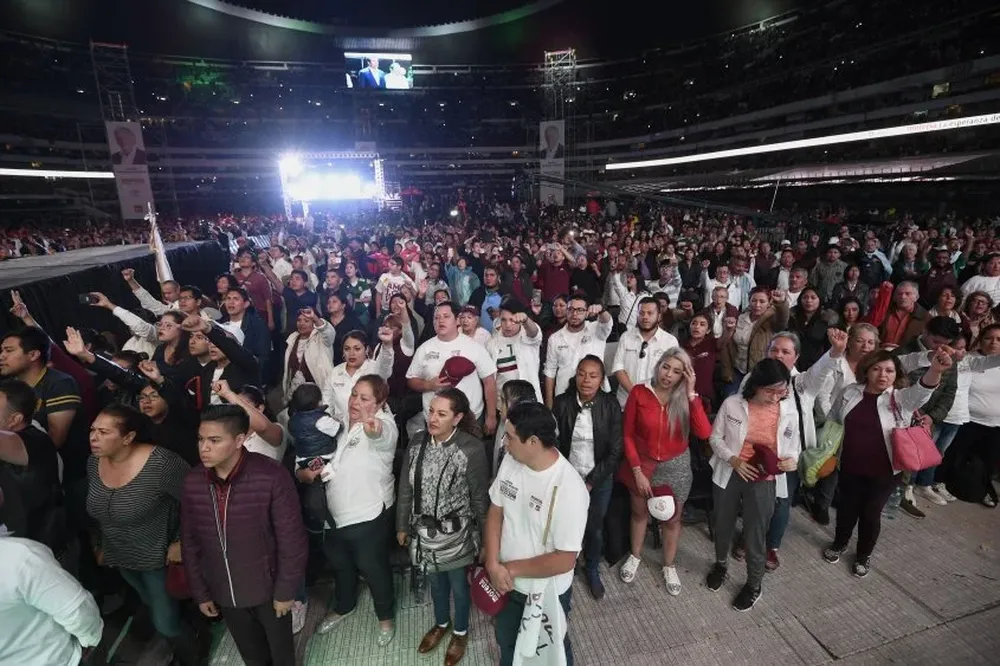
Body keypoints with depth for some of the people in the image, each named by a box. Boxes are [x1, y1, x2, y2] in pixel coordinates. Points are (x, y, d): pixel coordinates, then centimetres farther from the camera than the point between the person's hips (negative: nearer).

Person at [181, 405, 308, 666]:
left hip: (268, 588, -3)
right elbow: (190, 543, 1)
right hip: (223, 593, 4)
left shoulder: (272, 477, -28)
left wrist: (285, 591, -13)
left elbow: (292, 541, -19)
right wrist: (200, 593, 6)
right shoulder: (192, 482, -12)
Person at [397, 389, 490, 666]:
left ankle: (460, 632, 49)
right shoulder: (418, 442, -10)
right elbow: (406, 489, 1)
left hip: (456, 533, -4)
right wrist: (402, 526, 8)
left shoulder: (472, 449, -24)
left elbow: (481, 498, -15)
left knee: (458, 585, 20)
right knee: (436, 581, 27)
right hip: (425, 531, 4)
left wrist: (484, 537, -7)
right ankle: (441, 624, 56)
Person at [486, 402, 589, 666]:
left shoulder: (569, 489, -33)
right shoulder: (510, 460, -14)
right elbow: (495, 512, -4)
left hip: (546, 592, -5)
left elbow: (564, 560, -28)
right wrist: (493, 565, -15)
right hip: (507, 583, 5)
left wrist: (512, 568, -19)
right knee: (506, 640, 31)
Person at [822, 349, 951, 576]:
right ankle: (839, 544, 43)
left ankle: (863, 556, 38)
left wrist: (935, 371, -54)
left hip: (883, 472, -2)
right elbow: (833, 420, 8)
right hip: (849, 467, 2)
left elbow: (921, 391, -34)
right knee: (847, 508, 19)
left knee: (871, 514, 14)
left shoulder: (901, 398, -11)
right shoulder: (849, 393, -4)